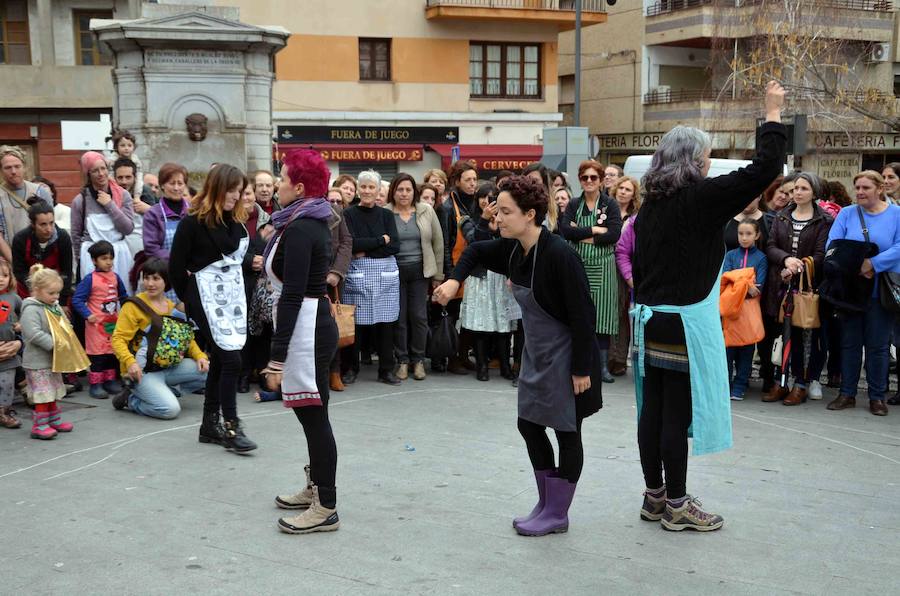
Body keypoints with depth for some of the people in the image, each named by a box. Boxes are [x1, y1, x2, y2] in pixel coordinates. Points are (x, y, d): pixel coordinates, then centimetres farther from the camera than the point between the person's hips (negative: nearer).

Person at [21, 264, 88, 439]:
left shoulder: (54, 307, 10)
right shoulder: (31, 310, -17)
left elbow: (64, 328, 20)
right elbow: (34, 334, -27)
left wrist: (66, 343, 3)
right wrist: (54, 344, -25)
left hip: (53, 360, 9)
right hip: (37, 362, -9)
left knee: (53, 392, 18)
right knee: (43, 393, -6)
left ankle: (54, 420, 29)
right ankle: (39, 425, 1)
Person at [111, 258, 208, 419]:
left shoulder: (173, 307, 11)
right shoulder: (134, 305, -8)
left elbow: (187, 337, 14)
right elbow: (118, 339, -13)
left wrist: (199, 356, -5)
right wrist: (130, 362, -30)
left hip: (169, 368, 7)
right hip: (143, 372, -6)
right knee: (171, 409, -25)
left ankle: (166, 391, 5)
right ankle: (130, 399, 2)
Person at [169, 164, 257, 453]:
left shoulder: (237, 220, 10)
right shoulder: (193, 221, -11)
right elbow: (176, 264, -6)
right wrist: (187, 298, 3)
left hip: (234, 293, 7)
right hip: (208, 296, -7)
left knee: (219, 360, 10)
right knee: (231, 360, -12)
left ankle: (210, 425, 19)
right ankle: (232, 428, -5)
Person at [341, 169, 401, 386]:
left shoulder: (386, 215, 11)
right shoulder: (349, 214, 3)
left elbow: (395, 246, 0)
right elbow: (351, 244, -11)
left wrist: (366, 250, -9)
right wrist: (381, 240, -7)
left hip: (386, 272, 3)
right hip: (358, 273, -2)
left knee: (385, 321, 3)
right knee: (356, 322, -3)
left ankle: (386, 370, 13)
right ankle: (350, 369, 10)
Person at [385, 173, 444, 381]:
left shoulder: (426, 211, 2)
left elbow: (438, 243, 6)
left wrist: (438, 274, 5)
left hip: (419, 270, 1)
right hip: (394, 271, -1)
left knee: (419, 315, 1)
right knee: (399, 317, 3)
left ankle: (418, 360, 14)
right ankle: (402, 360, 15)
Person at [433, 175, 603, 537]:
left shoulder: (559, 255, -26)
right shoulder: (512, 249, -3)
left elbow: (582, 314, -23)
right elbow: (476, 252, 17)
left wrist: (582, 368, -21)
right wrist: (455, 280, -1)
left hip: (566, 356, -8)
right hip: (536, 354, 9)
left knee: (566, 433, 5)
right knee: (529, 425, 13)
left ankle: (557, 514, 18)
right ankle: (546, 504, 28)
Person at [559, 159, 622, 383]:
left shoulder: (610, 204, 2)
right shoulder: (574, 205, 9)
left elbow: (614, 233, -12)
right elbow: (565, 229, -8)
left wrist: (582, 236, -11)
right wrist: (594, 230, -14)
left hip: (602, 267, -2)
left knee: (602, 315, 0)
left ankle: (603, 365, 6)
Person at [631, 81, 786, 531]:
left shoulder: (651, 203, 9)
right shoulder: (701, 198, -12)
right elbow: (764, 170, -12)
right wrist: (773, 115, -1)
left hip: (649, 320, 7)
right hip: (686, 323, -7)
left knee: (653, 409, 12)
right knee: (679, 413, 0)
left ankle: (655, 496, 23)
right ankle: (676, 505, 10)